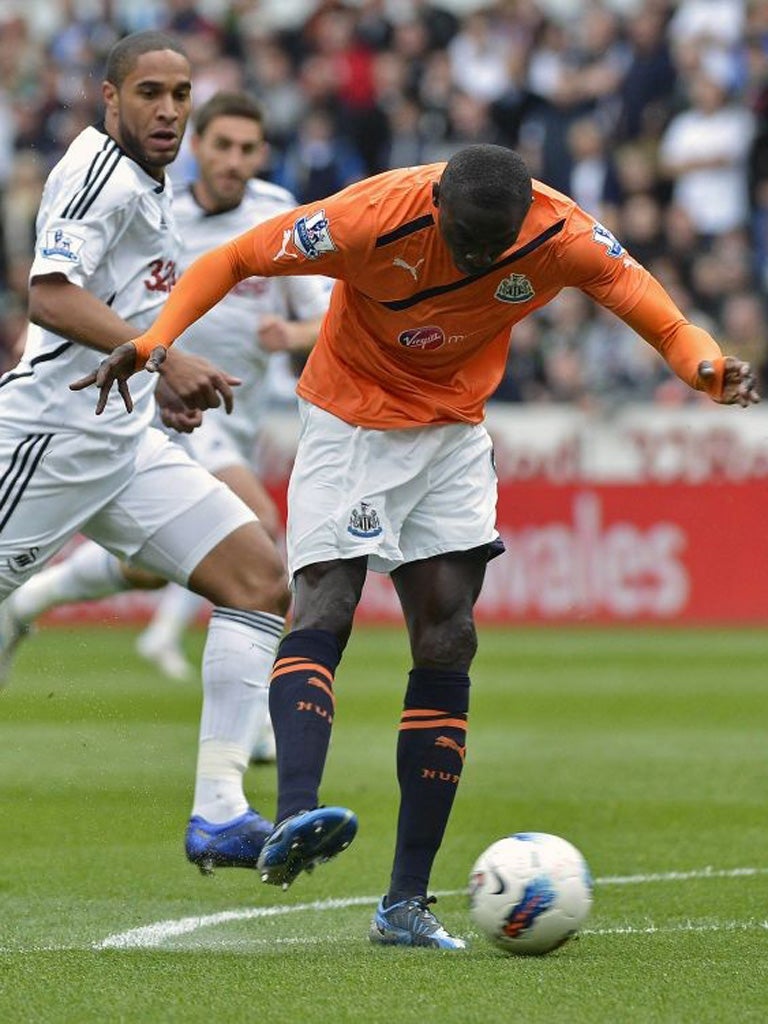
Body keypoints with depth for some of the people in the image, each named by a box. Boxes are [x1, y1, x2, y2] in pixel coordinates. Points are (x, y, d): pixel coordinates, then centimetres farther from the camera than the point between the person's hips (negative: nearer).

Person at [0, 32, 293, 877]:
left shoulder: (144, 186, 18)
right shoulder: (100, 171, -12)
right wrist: (166, 358, -31)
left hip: (124, 442, 9)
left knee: (261, 577, -3)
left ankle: (219, 814, -9)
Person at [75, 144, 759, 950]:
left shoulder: (564, 238, -20)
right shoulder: (374, 218, -27)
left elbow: (638, 296, -3)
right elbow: (233, 259, -18)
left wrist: (704, 364, -21)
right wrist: (156, 340, -29)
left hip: (453, 434, 3)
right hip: (349, 422, -3)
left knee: (446, 644, -4)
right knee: (322, 611, -22)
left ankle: (406, 905, -2)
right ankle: (294, 818, -40)